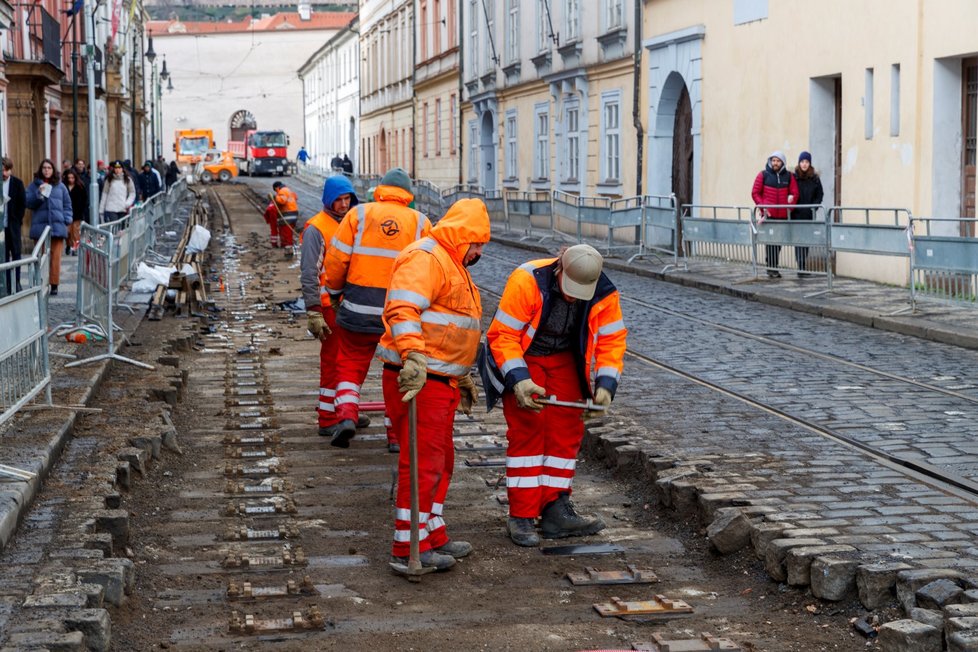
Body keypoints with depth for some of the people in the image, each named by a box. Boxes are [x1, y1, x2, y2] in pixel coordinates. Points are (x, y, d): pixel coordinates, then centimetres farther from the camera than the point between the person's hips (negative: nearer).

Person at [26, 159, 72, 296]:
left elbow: (67, 204, 16)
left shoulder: (60, 185, 12)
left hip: (57, 226, 1)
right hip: (39, 226, -1)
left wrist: (66, 219, 3)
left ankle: (54, 285, 2)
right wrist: (39, 194, -14)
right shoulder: (34, 185, 9)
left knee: (56, 257, -4)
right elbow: (28, 203, 1)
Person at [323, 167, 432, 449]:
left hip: (358, 310, -1)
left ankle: (346, 415, -7)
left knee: (350, 365, 14)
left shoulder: (359, 214, 1)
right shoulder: (420, 222, 3)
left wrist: (335, 291, 14)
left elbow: (336, 259, -2)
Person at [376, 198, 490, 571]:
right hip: (417, 379, -11)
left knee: (441, 462, 16)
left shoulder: (453, 267, 23)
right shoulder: (425, 259, -12)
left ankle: (433, 534, 26)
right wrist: (414, 355, -39)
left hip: (441, 380, 11)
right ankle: (408, 546, -2)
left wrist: (462, 376, 33)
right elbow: (401, 309, -28)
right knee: (424, 463, -8)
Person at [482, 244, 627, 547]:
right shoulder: (527, 281, -31)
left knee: (566, 431, 0)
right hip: (522, 359, -5)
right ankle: (522, 517, -7)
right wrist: (518, 380, -37)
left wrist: (605, 384, -24)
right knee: (527, 431, -11)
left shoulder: (604, 294, -18)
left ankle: (556, 511, 6)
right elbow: (502, 335, -28)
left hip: (564, 361, 5)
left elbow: (612, 340, -10)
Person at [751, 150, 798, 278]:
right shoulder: (763, 175, 3)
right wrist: (762, 206, -8)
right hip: (768, 214, -3)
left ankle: (774, 268, 16)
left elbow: (795, 193, 8)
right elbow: (755, 193, 3)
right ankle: (771, 268, -5)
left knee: (779, 242, 7)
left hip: (783, 215, 3)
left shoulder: (788, 176, 9)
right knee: (770, 242, -7)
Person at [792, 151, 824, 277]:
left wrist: (813, 207, -3)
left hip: (809, 215, 3)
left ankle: (803, 266, 19)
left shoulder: (815, 178, 5)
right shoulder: (793, 177, -1)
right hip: (796, 214, -3)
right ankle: (801, 267, -12)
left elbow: (820, 195, 9)